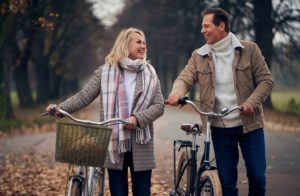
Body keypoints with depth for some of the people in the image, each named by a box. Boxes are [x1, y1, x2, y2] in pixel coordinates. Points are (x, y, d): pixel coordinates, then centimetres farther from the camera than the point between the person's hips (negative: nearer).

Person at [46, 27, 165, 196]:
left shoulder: (150, 73, 6)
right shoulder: (105, 72, 2)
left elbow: (159, 106, 0)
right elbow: (83, 97, -2)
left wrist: (137, 118, -16)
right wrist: (60, 108, -18)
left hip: (141, 146, 1)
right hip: (114, 144, -1)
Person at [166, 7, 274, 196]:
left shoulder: (249, 50, -3)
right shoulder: (199, 56, 3)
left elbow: (266, 80, -3)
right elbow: (185, 78, -7)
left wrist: (252, 102, -19)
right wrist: (177, 92, -30)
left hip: (249, 124, -1)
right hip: (220, 129, 2)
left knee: (258, 177, 2)